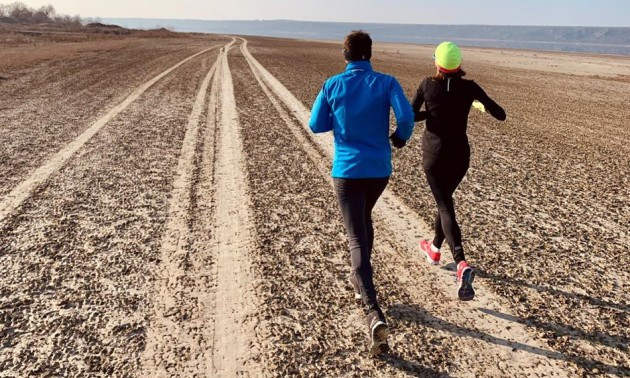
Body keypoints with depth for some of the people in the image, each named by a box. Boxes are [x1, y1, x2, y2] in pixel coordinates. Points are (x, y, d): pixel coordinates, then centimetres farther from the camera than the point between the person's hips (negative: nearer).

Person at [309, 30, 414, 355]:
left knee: (357, 239, -5)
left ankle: (375, 314, -19)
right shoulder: (386, 83, -3)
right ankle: (360, 279, 45)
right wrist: (401, 136, 5)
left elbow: (316, 125, 5)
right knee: (364, 217, 30)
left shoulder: (332, 86, -1)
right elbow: (406, 116, -16)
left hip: (347, 170, -2)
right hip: (379, 170, 2)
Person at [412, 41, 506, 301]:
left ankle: (462, 265, -22)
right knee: (445, 199, 24)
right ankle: (434, 249, 42)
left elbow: (409, 116, -1)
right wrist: (482, 105, 16)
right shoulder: (469, 87, -6)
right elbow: (501, 115, -4)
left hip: (434, 153, -2)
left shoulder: (427, 85, -8)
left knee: (446, 208, -2)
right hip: (460, 154, 2)